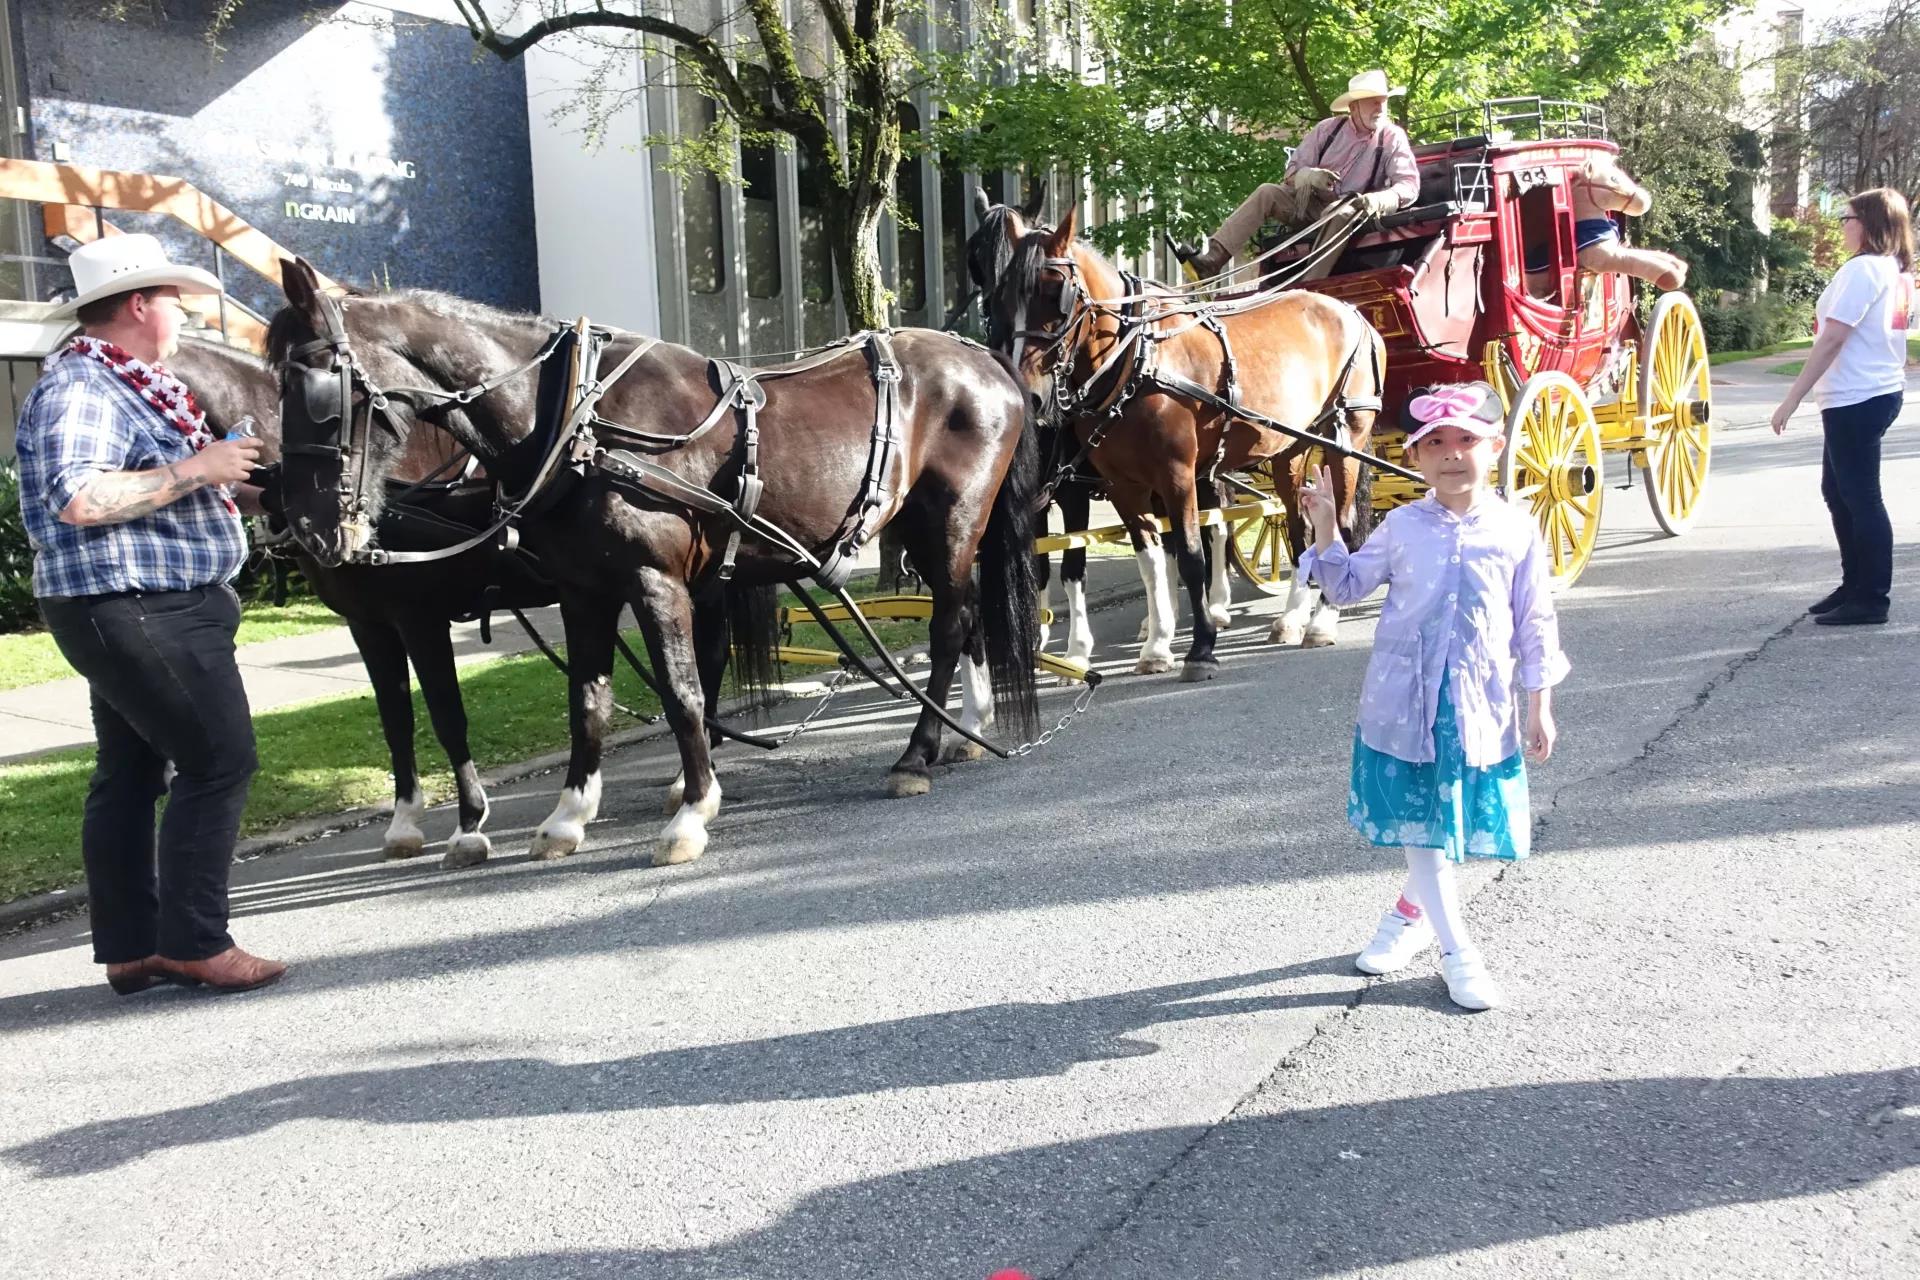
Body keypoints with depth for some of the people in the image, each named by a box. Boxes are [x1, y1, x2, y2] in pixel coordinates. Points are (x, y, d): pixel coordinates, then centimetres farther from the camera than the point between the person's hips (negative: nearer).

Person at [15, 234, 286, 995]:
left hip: (145, 610, 11)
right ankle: (195, 942, 0)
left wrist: (220, 479, 12)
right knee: (219, 761, -8)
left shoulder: (125, 384, 15)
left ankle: (130, 948, 20)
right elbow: (78, 500, -29)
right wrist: (197, 469, -22)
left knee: (131, 772, 12)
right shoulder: (80, 389, -16)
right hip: (136, 610, -11)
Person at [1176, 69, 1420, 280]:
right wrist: (1309, 175, -24)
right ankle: (1212, 258, -31)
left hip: (1350, 208, -3)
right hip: (1311, 200, 3)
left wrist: (1378, 201, -36)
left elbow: (1409, 185, -15)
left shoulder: (1393, 137, -7)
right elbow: (1294, 168, 2)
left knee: (1342, 213, -38)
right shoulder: (1329, 128, 0)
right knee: (1267, 192, -19)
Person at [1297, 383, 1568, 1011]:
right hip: (1404, 702, 0)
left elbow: (1536, 625, 1)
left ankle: (1412, 910, 37)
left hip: (1480, 708, 0)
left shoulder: (1518, 532, -3)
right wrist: (1326, 530, -3)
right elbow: (1348, 586, 11)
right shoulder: (1401, 528, 0)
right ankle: (1458, 950, 17)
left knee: (1459, 817, 11)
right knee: (1419, 822, 5)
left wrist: (1540, 706, 0)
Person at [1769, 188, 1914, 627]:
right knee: (1838, 490, 18)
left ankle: (1872, 599, 3)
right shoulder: (1899, 273, 12)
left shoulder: (1861, 269, -15)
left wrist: (1792, 399, -19)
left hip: (1856, 399, -10)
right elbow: (1875, 335, 16)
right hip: (1883, 392, 10)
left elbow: (1831, 340, -20)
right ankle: (1856, 585, 25)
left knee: (1860, 497, -4)